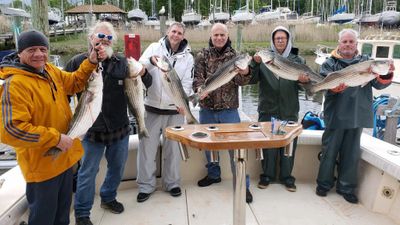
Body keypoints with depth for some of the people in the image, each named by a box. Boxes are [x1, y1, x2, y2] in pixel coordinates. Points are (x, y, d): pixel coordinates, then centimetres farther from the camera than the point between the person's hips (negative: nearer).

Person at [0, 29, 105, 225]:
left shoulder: (50, 71, 2)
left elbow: (74, 83, 16)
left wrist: (91, 62, 0)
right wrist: (55, 138, -26)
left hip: (64, 156, 8)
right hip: (42, 164, -8)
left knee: (63, 208, 27)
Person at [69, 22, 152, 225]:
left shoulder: (123, 63, -1)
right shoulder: (78, 62, -6)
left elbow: (147, 84, -1)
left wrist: (142, 73, -22)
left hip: (120, 128, 3)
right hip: (92, 130, -3)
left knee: (117, 167, 19)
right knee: (88, 172, 9)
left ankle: (108, 198, 44)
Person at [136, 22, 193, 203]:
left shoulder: (187, 57, 6)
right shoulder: (154, 47, 3)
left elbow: (187, 83, 2)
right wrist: (151, 61, -29)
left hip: (175, 110, 1)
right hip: (152, 108, -1)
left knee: (173, 148, 11)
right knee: (147, 147, 4)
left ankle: (172, 183, 27)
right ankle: (146, 186, 19)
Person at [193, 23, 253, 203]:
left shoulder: (234, 56, 1)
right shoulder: (202, 56, 3)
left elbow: (240, 81, -8)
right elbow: (197, 77, -5)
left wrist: (244, 73, -31)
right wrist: (200, 88, -28)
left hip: (229, 110, -2)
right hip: (207, 109, 2)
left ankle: (243, 184, 12)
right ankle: (213, 174, 37)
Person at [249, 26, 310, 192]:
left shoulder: (298, 60, 7)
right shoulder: (264, 58, 3)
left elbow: (305, 81, 1)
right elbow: (252, 80, -7)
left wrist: (304, 81, -23)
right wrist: (255, 63, -25)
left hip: (290, 111, 1)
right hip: (268, 111, -1)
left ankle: (286, 176, 25)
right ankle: (267, 175, 24)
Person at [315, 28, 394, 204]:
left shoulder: (366, 62, 9)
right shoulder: (330, 63, 1)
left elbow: (378, 84, 0)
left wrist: (386, 75, -20)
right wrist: (335, 87, -35)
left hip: (357, 116, 3)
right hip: (335, 115, -2)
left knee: (352, 154, 10)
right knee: (329, 151, 6)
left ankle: (346, 187, 25)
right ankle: (324, 184, 23)